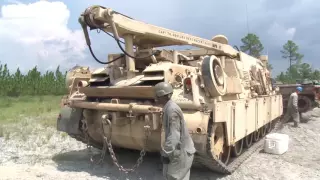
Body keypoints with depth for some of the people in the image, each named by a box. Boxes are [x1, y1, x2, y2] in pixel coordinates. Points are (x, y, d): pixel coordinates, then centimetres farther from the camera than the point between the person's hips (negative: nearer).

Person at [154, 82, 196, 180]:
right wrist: (166, 150, 21)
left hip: (181, 151, -9)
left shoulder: (172, 110, -25)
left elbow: (174, 136, -28)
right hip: (178, 149, 9)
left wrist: (166, 153, -25)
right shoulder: (169, 107, 6)